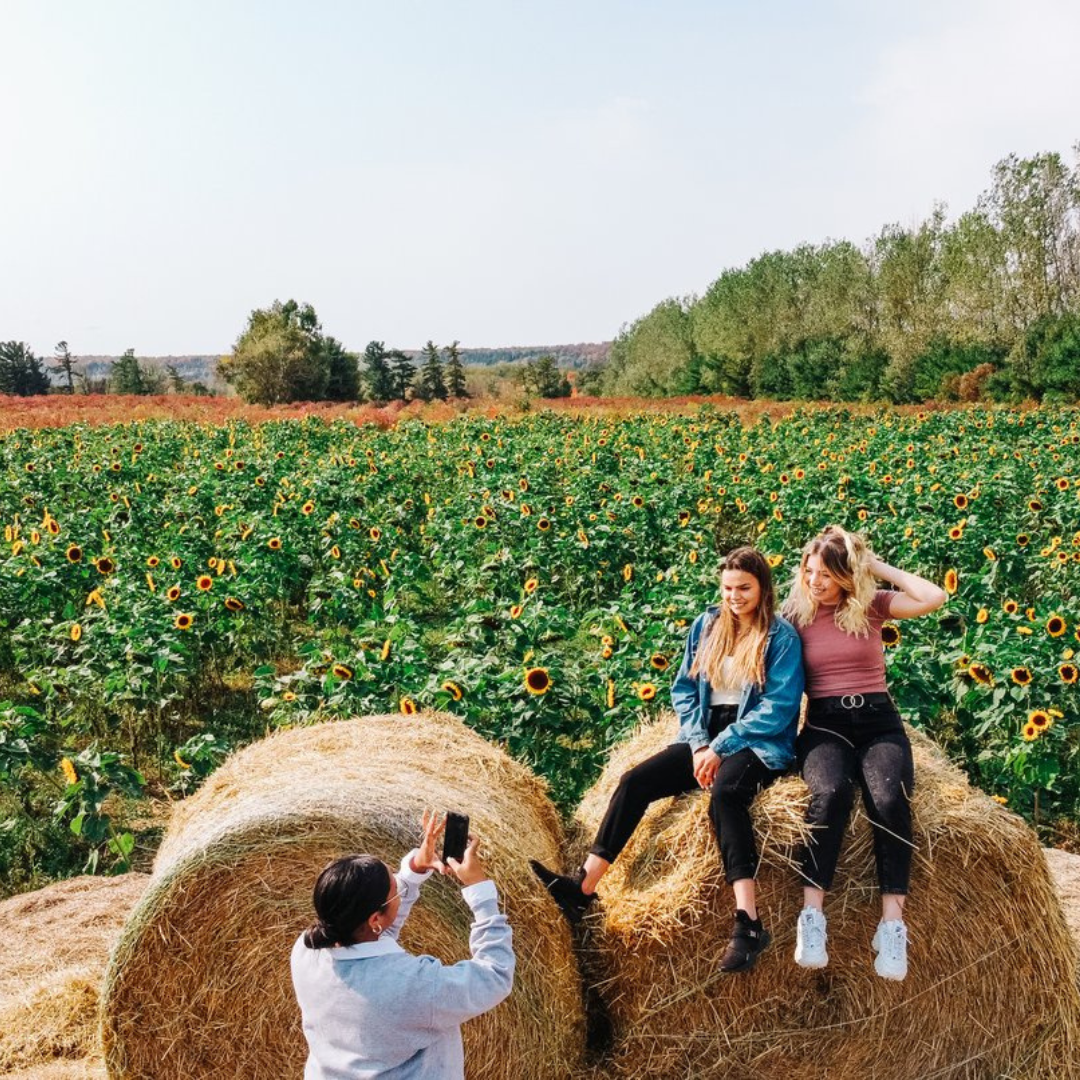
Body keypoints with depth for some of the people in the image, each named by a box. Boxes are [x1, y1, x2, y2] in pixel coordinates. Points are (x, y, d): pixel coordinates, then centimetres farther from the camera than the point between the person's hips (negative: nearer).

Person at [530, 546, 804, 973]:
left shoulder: (781, 637, -4)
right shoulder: (706, 625, 12)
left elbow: (779, 707, -12)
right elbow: (684, 690, 10)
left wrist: (721, 746, -17)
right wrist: (699, 743, -7)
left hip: (758, 742, -5)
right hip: (705, 738, 6)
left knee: (724, 793, -37)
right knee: (634, 781, -16)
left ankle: (749, 924, -40)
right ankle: (582, 889, -18)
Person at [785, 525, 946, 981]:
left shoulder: (872, 606, 7)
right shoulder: (796, 614, 7)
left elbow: (935, 597, -8)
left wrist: (877, 566, -2)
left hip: (879, 720, 1)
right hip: (824, 723, 0)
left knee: (890, 800, -31)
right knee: (830, 793, -34)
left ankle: (892, 924, -28)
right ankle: (812, 919, -33)